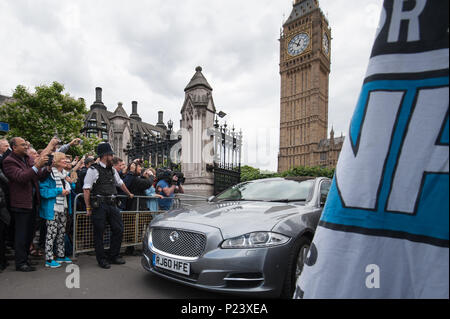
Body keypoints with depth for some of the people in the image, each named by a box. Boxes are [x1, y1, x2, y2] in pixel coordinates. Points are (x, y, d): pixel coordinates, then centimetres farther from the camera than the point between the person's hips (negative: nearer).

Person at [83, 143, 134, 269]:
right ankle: (102, 259, 19)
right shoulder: (93, 170, -8)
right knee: (99, 233, 4)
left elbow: (120, 183, 29)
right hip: (98, 205, -7)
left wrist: (129, 194, 39)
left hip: (111, 203, 7)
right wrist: (88, 208, -12)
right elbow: (86, 190, -10)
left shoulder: (112, 170, 14)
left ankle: (114, 256, 23)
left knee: (118, 229, 7)